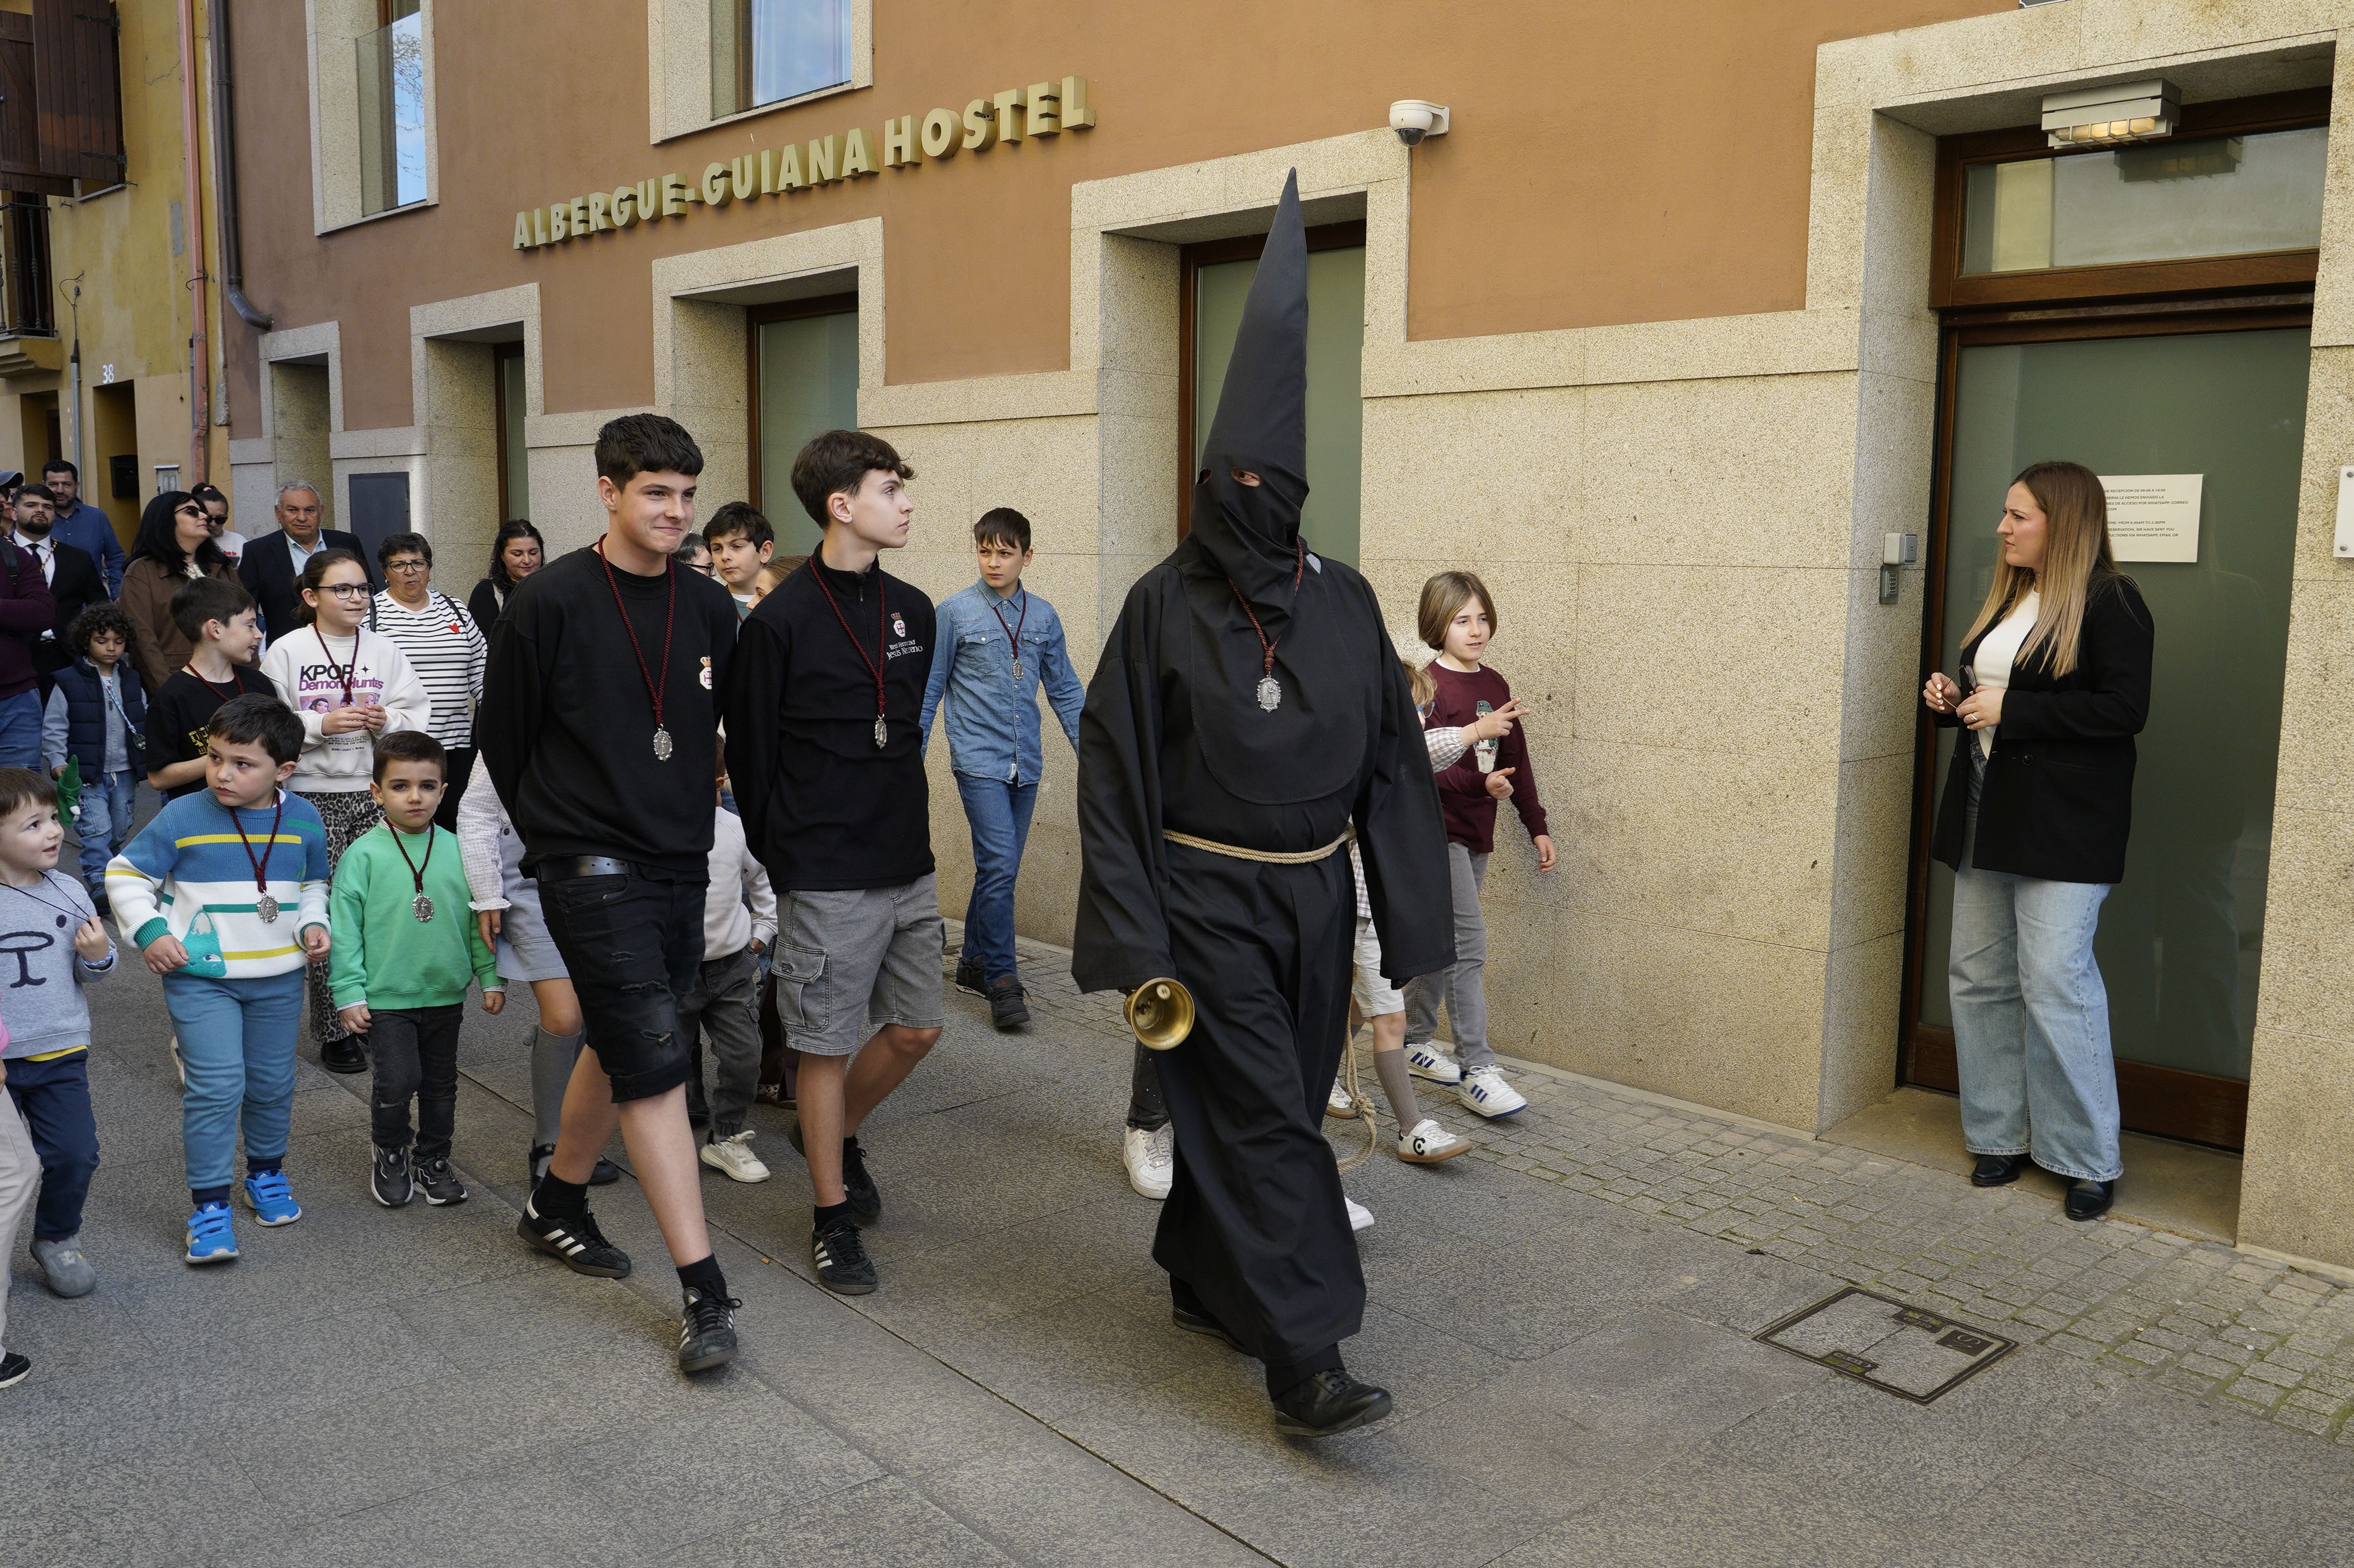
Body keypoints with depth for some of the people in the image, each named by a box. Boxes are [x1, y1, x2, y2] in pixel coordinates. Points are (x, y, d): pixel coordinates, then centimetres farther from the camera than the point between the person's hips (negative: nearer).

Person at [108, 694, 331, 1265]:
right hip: (200, 977, -3)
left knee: (272, 1083, 14)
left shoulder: (304, 821, -1)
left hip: (279, 978, 3)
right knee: (216, 1085, -10)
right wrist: (150, 932, -11)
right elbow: (125, 874, 0)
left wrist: (313, 925, -1)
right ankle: (210, 1205, 2)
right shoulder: (183, 818, -11)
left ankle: (266, 1173, 37)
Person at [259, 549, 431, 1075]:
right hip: (313, 795, -3)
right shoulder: (287, 651, 1)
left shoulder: (384, 650, 10)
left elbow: (417, 713, 8)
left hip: (377, 793, 3)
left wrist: (386, 721, -11)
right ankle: (334, 1029, 8)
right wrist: (322, 725, -16)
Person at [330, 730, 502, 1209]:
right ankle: (391, 1156, 19)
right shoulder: (364, 854, -9)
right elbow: (344, 926, -7)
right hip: (386, 996, -3)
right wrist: (349, 993, -9)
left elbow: (478, 917, 8)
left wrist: (490, 976, 8)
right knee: (397, 1081, -8)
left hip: (446, 993, 4)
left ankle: (433, 1160, 32)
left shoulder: (456, 852, 0)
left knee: (441, 1083, 14)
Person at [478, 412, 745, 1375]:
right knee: (654, 1066, -10)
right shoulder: (552, 602, -9)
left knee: (619, 1045, 18)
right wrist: (560, 835, 7)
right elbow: (505, 741, 0)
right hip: (594, 872, -6)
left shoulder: (709, 609, 6)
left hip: (681, 869, 6)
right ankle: (705, 1293, -6)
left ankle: (558, 1204, 41)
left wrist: (686, 818, 16)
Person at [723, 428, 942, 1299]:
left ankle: (837, 1133, 40)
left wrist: (904, 818, 14)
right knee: (827, 1043, 5)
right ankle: (833, 1217, 20)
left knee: (916, 1027, 14)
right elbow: (750, 755, -6)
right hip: (827, 881, -6)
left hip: (908, 867, 6)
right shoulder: (780, 622, -12)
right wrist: (784, 860, -2)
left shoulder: (911, 610, 7)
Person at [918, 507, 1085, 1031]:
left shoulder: (1043, 616, 8)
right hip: (979, 761, -4)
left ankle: (974, 962, 27)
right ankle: (1003, 981, -4)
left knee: (1000, 869, 11)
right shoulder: (955, 612, -2)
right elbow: (928, 692, 2)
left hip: (1025, 765, 4)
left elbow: (1065, 690, 13)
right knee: (1000, 865, -12)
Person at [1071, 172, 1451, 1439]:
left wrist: (1409, 911, 2)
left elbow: (1393, 756, 6)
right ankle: (1302, 1360, -1)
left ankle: (1202, 1278, 36)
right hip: (1208, 897, -5)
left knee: (1272, 1103, 15)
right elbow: (1114, 769, -8)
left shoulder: (1344, 603, 3)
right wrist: (1135, 939, -13)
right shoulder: (1164, 606, -8)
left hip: (1313, 893, 5)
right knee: (1263, 1117, -6)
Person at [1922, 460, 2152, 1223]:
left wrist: (2009, 711, -19)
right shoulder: (2008, 600, 16)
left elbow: (2124, 709, -18)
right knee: (1979, 979, 9)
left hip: (2064, 827, -9)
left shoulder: (2110, 603, -9)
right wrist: (1955, 700, 5)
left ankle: (2089, 1160, 5)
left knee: (2055, 984, -8)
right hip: (1989, 816, 9)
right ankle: (2002, 1136, 20)